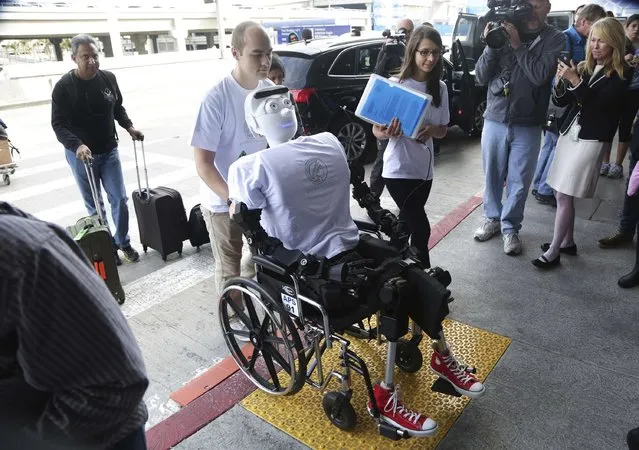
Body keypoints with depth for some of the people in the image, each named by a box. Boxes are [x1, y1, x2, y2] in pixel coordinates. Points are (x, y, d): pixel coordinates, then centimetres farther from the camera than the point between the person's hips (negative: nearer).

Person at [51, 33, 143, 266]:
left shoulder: (108, 78, -2)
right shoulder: (64, 87, -13)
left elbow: (118, 108, 14)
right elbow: (58, 124, -15)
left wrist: (129, 127, -2)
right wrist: (77, 145, -31)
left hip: (109, 151, 3)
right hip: (80, 155, -3)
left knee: (119, 199, 4)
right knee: (95, 206, 7)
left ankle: (123, 242, 20)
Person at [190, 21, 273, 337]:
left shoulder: (269, 89, -6)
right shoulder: (217, 98, -24)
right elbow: (203, 163, -23)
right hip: (223, 200, -6)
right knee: (230, 268, 11)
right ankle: (233, 317, 35)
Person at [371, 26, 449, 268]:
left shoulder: (440, 88, 3)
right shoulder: (394, 84, -10)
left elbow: (443, 130, 10)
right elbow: (376, 130, -7)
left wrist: (431, 130, -13)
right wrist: (386, 133, -30)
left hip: (424, 169, 5)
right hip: (398, 169, -5)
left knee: (407, 226, 18)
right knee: (421, 229, -6)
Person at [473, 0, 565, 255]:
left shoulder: (555, 39, 1)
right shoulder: (504, 31, 3)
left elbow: (540, 76, -15)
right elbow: (481, 77, 1)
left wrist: (517, 44, -16)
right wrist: (491, 45, -13)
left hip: (528, 126, -1)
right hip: (495, 119, 1)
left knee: (519, 182, 4)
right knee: (492, 175, 12)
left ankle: (510, 227, 19)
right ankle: (492, 218, 31)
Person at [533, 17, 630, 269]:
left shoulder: (620, 75, -4)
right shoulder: (584, 67, 11)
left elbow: (597, 105, -15)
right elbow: (561, 102, 12)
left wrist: (575, 81, -21)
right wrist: (560, 81, -7)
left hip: (590, 141, -6)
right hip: (569, 133, 6)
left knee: (564, 197, -9)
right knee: (564, 195, 9)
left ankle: (553, 252, -2)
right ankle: (568, 242, 24)